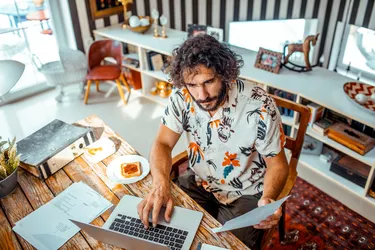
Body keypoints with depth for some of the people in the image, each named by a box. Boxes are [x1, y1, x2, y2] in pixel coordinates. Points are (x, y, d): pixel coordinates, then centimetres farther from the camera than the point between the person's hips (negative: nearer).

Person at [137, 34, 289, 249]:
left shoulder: (259, 106, -26)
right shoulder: (182, 96, -17)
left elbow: (278, 164, -15)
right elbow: (163, 144, -13)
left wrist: (268, 199, -37)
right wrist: (161, 186, -33)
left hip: (245, 194, -2)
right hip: (199, 182, 3)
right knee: (163, 223, -9)